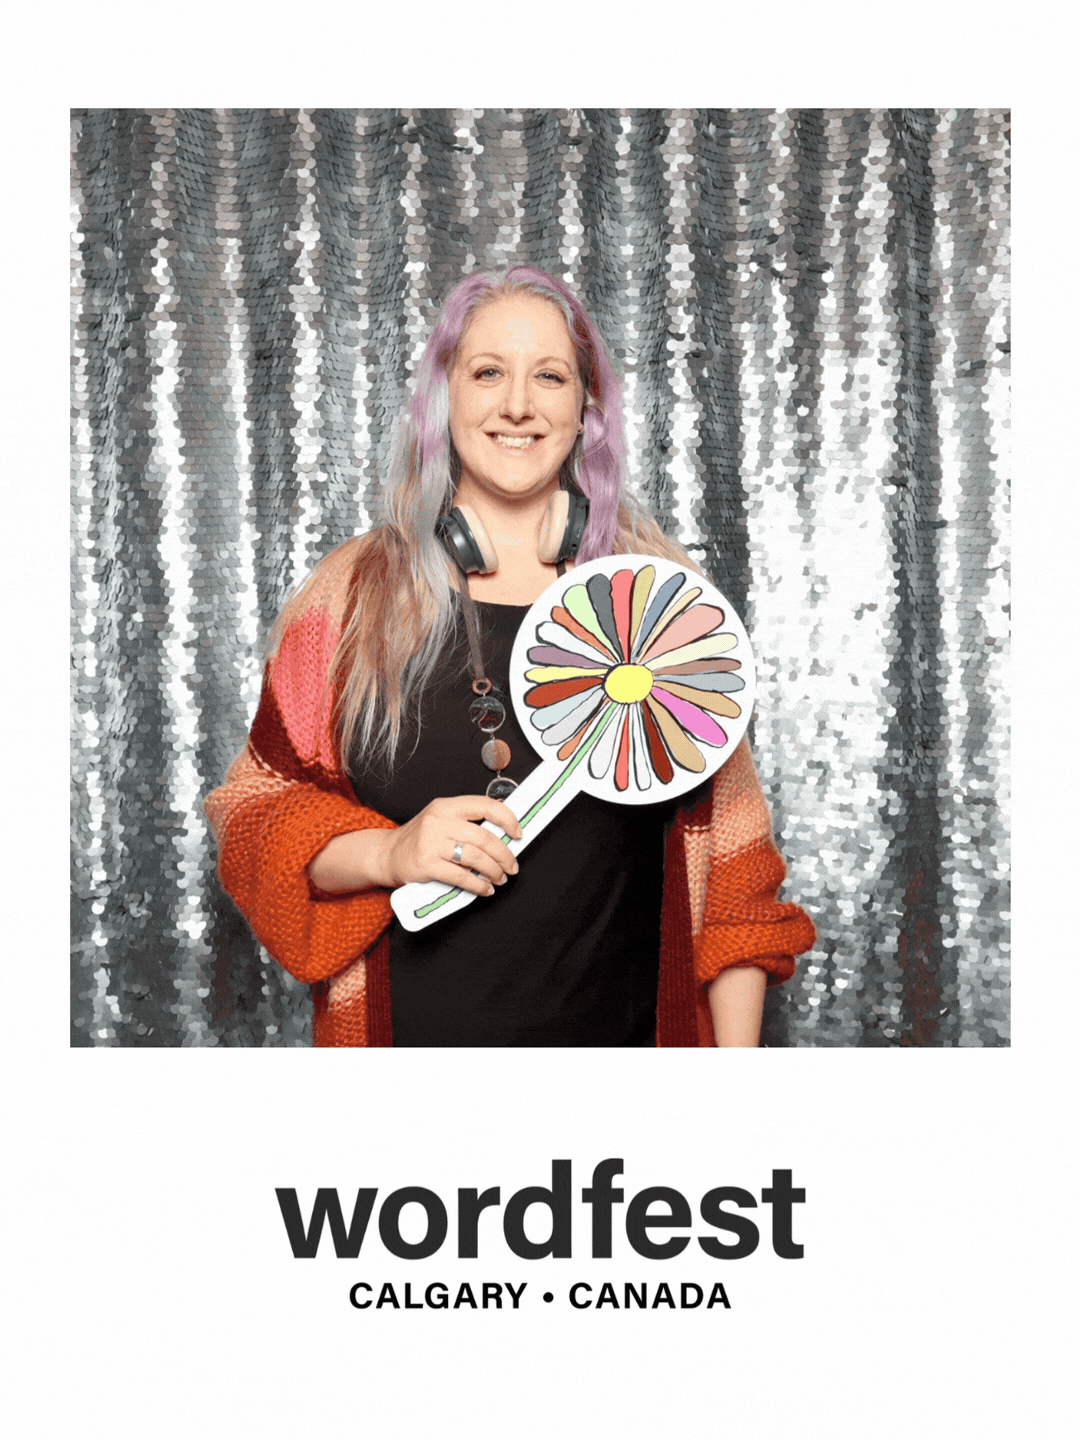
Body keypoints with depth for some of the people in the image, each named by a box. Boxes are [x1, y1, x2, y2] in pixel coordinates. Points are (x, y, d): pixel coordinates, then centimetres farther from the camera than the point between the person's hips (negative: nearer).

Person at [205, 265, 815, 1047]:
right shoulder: (353, 593, -1)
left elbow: (726, 846, 2)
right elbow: (257, 813, 2)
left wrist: (736, 1050, -2)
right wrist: (388, 853, -16)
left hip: (624, 1028, 1)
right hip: (409, 1028, 0)